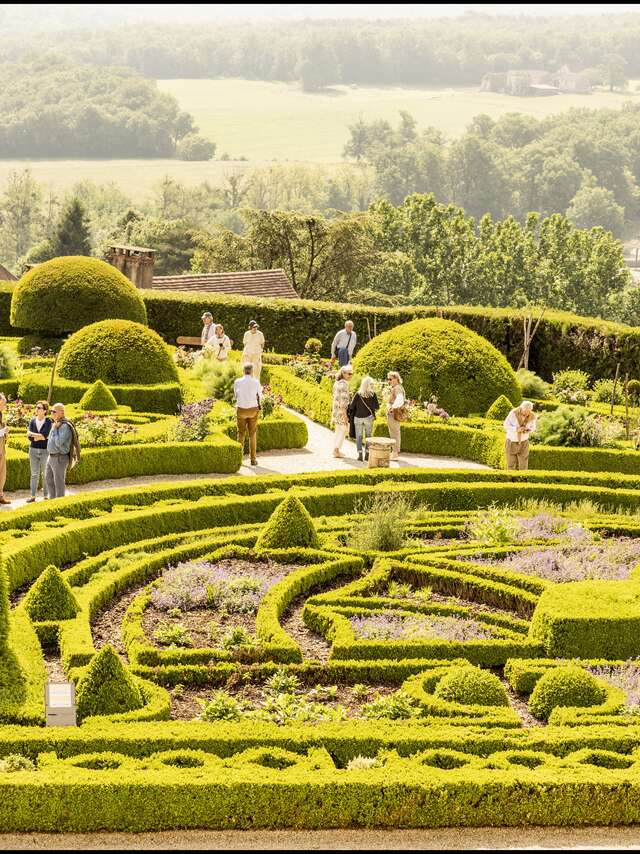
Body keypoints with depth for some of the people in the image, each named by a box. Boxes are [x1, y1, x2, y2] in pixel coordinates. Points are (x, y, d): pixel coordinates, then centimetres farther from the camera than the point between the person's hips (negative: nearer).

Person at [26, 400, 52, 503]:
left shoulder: (49, 422, -8)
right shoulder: (32, 421, 3)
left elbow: (45, 435, -21)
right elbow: (29, 437, -5)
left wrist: (34, 435, -14)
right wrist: (41, 436, -16)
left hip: (45, 451, -3)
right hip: (33, 450, 3)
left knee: (45, 474, 5)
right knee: (34, 474, 6)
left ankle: (46, 496, 13)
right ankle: (33, 496, 10)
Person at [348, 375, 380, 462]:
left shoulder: (358, 394, -7)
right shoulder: (373, 394, -7)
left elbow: (351, 406, -5)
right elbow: (377, 407, -4)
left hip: (358, 417, 0)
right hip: (368, 417, 0)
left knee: (359, 436, 6)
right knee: (368, 436, 12)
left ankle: (360, 454, -3)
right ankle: (367, 453, 6)